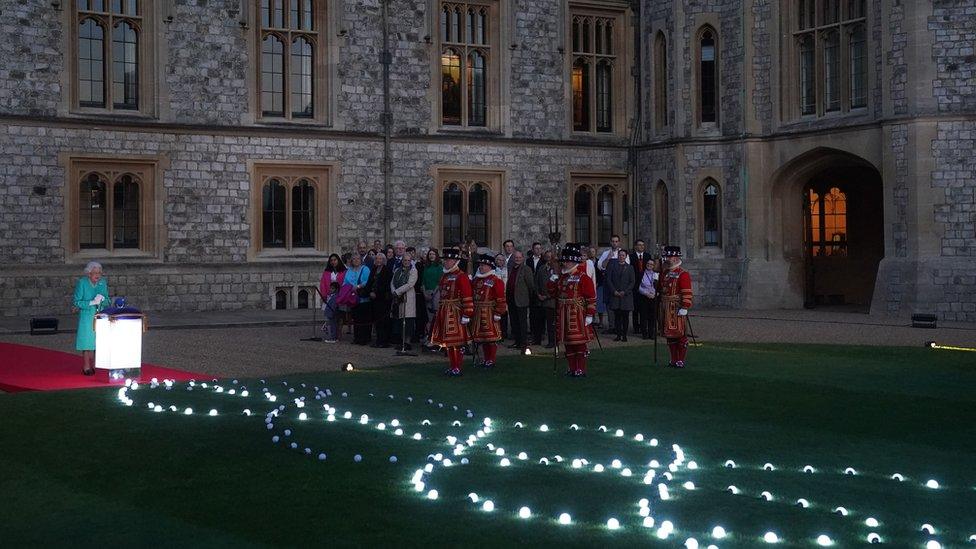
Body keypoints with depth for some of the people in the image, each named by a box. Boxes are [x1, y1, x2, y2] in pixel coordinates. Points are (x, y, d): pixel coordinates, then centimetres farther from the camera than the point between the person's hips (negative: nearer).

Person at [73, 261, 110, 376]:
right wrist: (92, 302, -18)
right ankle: (87, 367, 8)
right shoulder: (81, 283, -7)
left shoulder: (103, 283, 6)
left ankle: (94, 365, 11)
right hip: (86, 317, -3)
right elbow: (76, 302, -9)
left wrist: (102, 299, -13)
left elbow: (107, 301, 10)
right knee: (87, 342, -1)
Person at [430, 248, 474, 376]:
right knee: (447, 341, 10)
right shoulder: (444, 276, 15)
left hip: (455, 313, -8)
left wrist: (466, 315, -18)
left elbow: (467, 297, -15)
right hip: (444, 313, 8)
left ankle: (457, 368, -2)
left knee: (455, 341, -6)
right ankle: (452, 366, 18)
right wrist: (439, 312, 20)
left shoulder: (461, 276, -11)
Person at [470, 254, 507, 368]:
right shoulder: (476, 280, 13)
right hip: (477, 314, 6)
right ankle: (485, 359, 19)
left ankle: (491, 360, 4)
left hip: (490, 314, -6)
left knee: (491, 337, -3)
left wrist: (498, 313, -14)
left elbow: (501, 299, -10)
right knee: (481, 337, 10)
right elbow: (471, 296, 18)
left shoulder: (496, 281, -7)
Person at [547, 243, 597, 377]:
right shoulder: (561, 277, 13)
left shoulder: (583, 278, -6)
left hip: (577, 315, -6)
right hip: (563, 315, 6)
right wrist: (551, 282, 2)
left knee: (579, 342, -3)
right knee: (567, 342, 10)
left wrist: (590, 315, -13)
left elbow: (591, 298, -8)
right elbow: (554, 293, 19)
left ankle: (581, 369, 4)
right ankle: (572, 368, 18)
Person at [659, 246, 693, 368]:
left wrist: (684, 308, -20)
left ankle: (681, 360, 3)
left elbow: (687, 293, -14)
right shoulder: (665, 273, 15)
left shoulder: (683, 274, -8)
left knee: (680, 334, -3)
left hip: (677, 309, -8)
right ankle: (674, 360, 17)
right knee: (669, 335, 10)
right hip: (666, 309, 8)